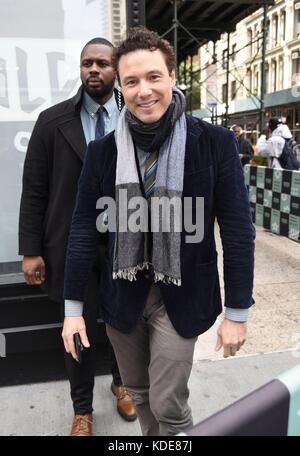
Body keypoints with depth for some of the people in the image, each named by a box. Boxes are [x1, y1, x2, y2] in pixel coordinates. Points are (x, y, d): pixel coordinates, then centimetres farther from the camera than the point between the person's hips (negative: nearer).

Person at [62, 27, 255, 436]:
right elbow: (85, 230, 0)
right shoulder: (103, 151, -4)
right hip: (122, 295, 3)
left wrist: (237, 312, -6)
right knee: (140, 394, 20)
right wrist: (73, 307, 1)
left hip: (181, 296, -3)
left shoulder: (215, 143, -11)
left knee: (168, 404, 4)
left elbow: (238, 231, -8)